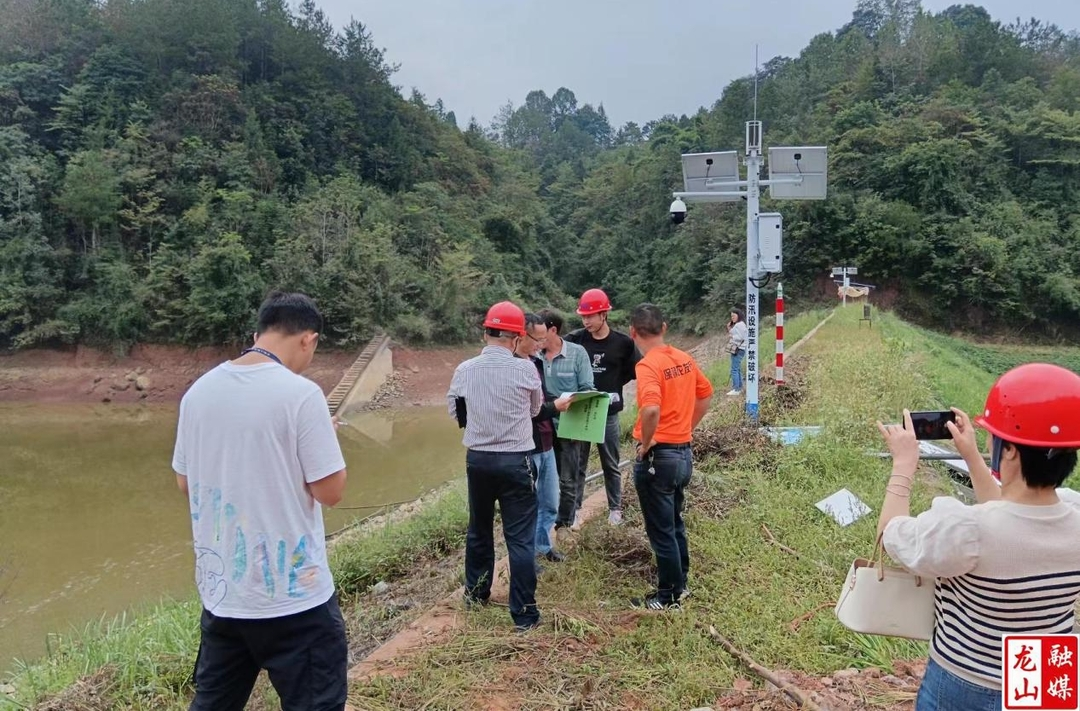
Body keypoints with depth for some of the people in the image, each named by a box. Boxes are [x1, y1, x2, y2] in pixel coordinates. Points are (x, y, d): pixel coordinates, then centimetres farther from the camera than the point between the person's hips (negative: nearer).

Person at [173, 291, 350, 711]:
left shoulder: (199, 392, 1)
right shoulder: (300, 393, -17)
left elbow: (184, 483, 11)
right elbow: (331, 492, -14)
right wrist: (327, 436, 2)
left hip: (219, 592, 6)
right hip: (294, 596, -6)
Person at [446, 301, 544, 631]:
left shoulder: (465, 370, -4)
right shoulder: (525, 369, -12)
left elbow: (454, 411, 10)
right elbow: (535, 409, 4)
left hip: (477, 459, 4)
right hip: (516, 461, -3)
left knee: (479, 529, 21)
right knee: (520, 538, 4)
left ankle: (475, 593, 38)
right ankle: (524, 613, 9)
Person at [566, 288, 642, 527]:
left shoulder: (623, 342, -6)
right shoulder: (574, 340, -5)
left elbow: (636, 370, 3)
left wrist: (613, 385, -5)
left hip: (608, 413, 0)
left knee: (611, 465, 13)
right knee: (577, 464, 8)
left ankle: (615, 508, 28)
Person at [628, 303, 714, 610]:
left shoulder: (648, 365, -20)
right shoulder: (684, 359, 4)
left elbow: (651, 409, -35)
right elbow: (706, 395, 16)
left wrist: (645, 443, -19)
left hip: (658, 456, -8)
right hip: (684, 452, 8)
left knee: (661, 530, 6)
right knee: (675, 523, 23)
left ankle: (669, 596, 19)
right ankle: (680, 583, 37)